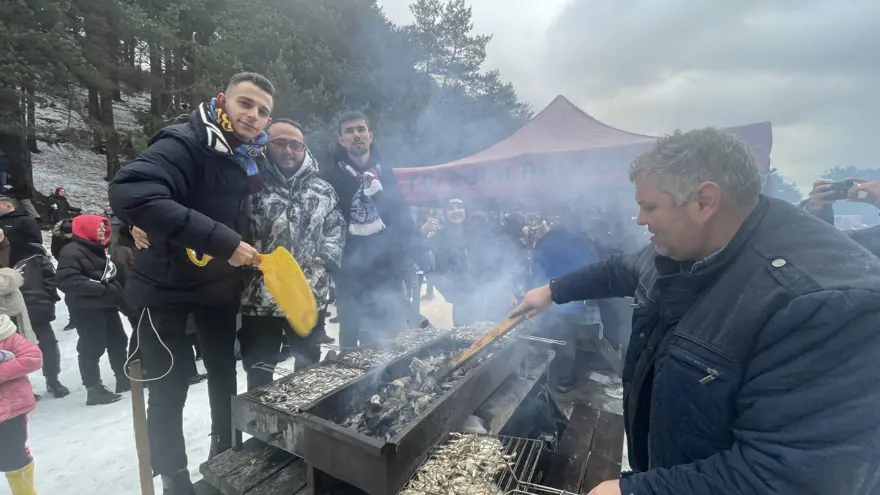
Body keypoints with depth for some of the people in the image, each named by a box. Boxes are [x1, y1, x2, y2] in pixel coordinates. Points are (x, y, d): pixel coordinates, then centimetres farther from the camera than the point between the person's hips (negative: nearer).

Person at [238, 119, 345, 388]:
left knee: (309, 367, 21)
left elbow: (336, 229, 8)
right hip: (260, 298, -2)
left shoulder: (323, 190, 7)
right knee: (259, 374, 13)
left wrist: (323, 263, -4)